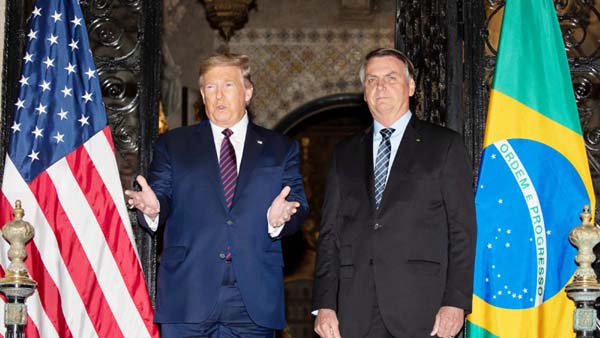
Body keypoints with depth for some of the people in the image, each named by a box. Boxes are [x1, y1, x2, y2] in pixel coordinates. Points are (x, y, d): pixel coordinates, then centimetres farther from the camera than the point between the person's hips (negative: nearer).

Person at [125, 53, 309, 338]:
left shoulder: (281, 150, 13)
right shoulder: (173, 145, 14)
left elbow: (298, 211, 7)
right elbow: (162, 196, 5)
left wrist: (279, 218, -16)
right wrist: (153, 208, -18)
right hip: (187, 296, 0)